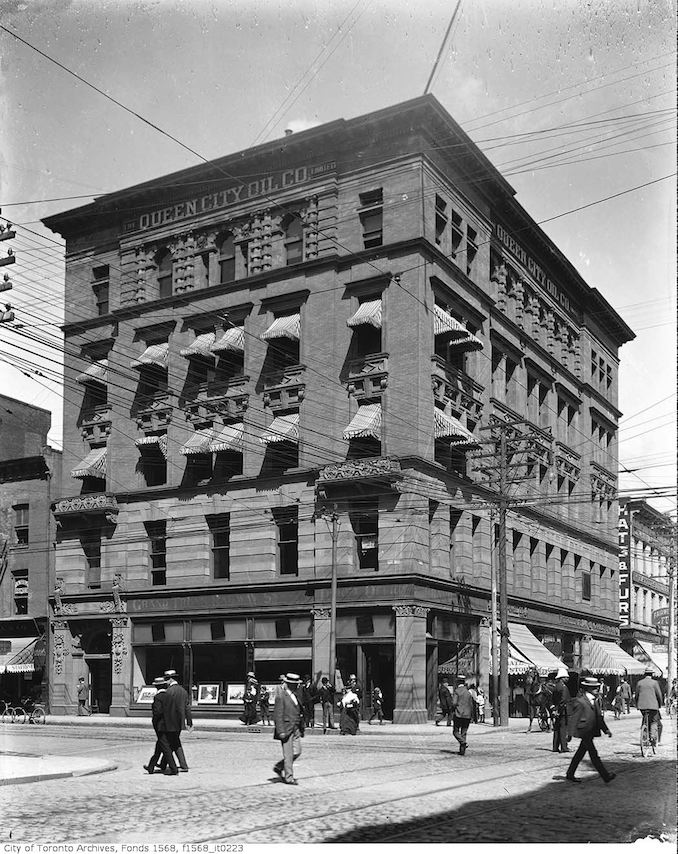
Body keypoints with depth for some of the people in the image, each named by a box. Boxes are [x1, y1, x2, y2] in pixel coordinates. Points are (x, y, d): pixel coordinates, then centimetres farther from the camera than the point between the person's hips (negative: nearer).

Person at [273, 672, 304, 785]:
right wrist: (280, 731, -19)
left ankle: (279, 767, 23)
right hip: (286, 729, -8)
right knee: (288, 755, -2)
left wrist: (301, 729, 16)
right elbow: (277, 715, -14)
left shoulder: (296, 696, 14)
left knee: (297, 752, 7)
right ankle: (289, 778, 7)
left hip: (296, 730, 8)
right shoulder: (281, 696, -10)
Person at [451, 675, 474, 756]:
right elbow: (471, 705, 12)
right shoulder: (468, 692, 11)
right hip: (467, 715, 5)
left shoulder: (457, 691, -6)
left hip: (459, 714, -5)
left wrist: (453, 710, 3)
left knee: (456, 731, 4)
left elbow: (454, 703, -15)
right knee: (464, 733, 10)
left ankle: (463, 742, -20)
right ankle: (462, 750, 9)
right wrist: (471, 715, 19)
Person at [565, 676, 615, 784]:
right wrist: (570, 733, -11)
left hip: (591, 732, 8)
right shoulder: (579, 701, -14)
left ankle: (570, 774, 23)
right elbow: (573, 718, -12)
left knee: (580, 753, 14)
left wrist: (606, 729, 11)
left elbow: (599, 717, 18)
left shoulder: (596, 700, 10)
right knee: (593, 753, -7)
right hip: (584, 731, -8)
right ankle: (605, 776, -7)